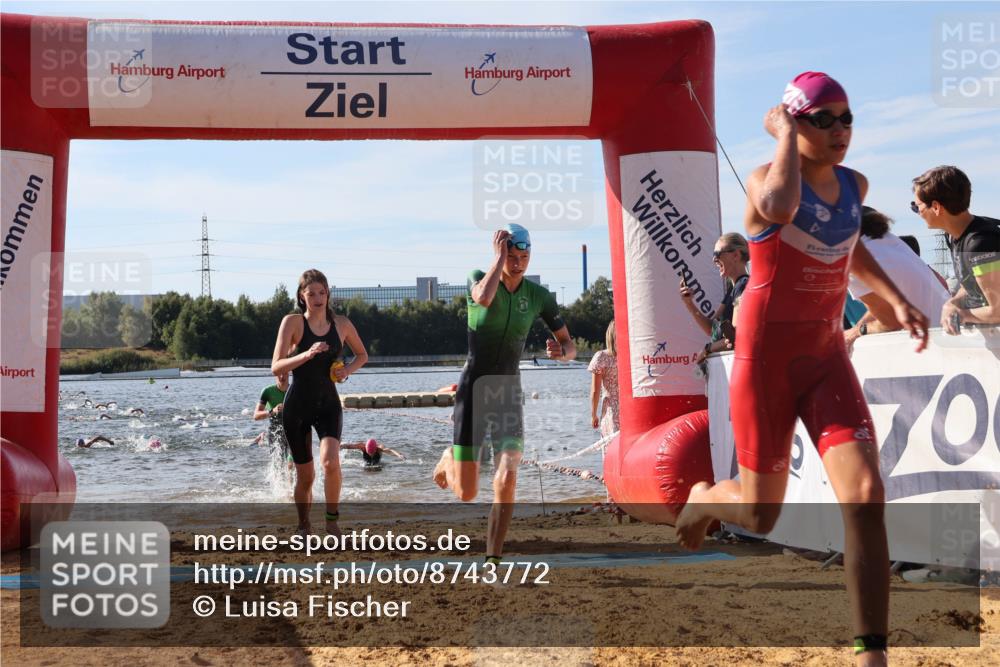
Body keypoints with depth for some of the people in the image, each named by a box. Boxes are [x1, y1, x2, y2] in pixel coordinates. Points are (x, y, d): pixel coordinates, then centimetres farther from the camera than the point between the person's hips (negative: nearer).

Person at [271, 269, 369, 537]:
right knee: (305, 475, 5)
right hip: (297, 407, -1)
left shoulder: (341, 324, 2)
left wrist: (347, 369, -3)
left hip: (328, 404, 1)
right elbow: (276, 367, -14)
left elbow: (362, 355, 18)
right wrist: (306, 355, -30)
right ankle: (304, 527, 27)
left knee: (331, 462, -24)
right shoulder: (293, 322, -7)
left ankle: (332, 520, -4)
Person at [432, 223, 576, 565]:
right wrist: (500, 257, -21)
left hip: (509, 392, 2)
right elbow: (484, 297, -33)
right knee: (466, 493, 1)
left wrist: (561, 352, -15)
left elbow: (570, 345, 8)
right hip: (474, 390, -2)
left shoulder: (539, 296, 2)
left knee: (507, 479, -17)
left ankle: (493, 559, -6)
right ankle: (449, 459, 38)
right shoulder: (478, 279, -7)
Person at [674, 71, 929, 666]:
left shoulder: (855, 185, 6)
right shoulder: (765, 179, -12)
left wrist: (899, 301, 16)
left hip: (828, 359, 4)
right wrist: (785, 134, -23)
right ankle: (702, 498, 44)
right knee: (760, 516, 7)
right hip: (766, 360, -4)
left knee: (866, 497, -16)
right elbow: (780, 208, -39)